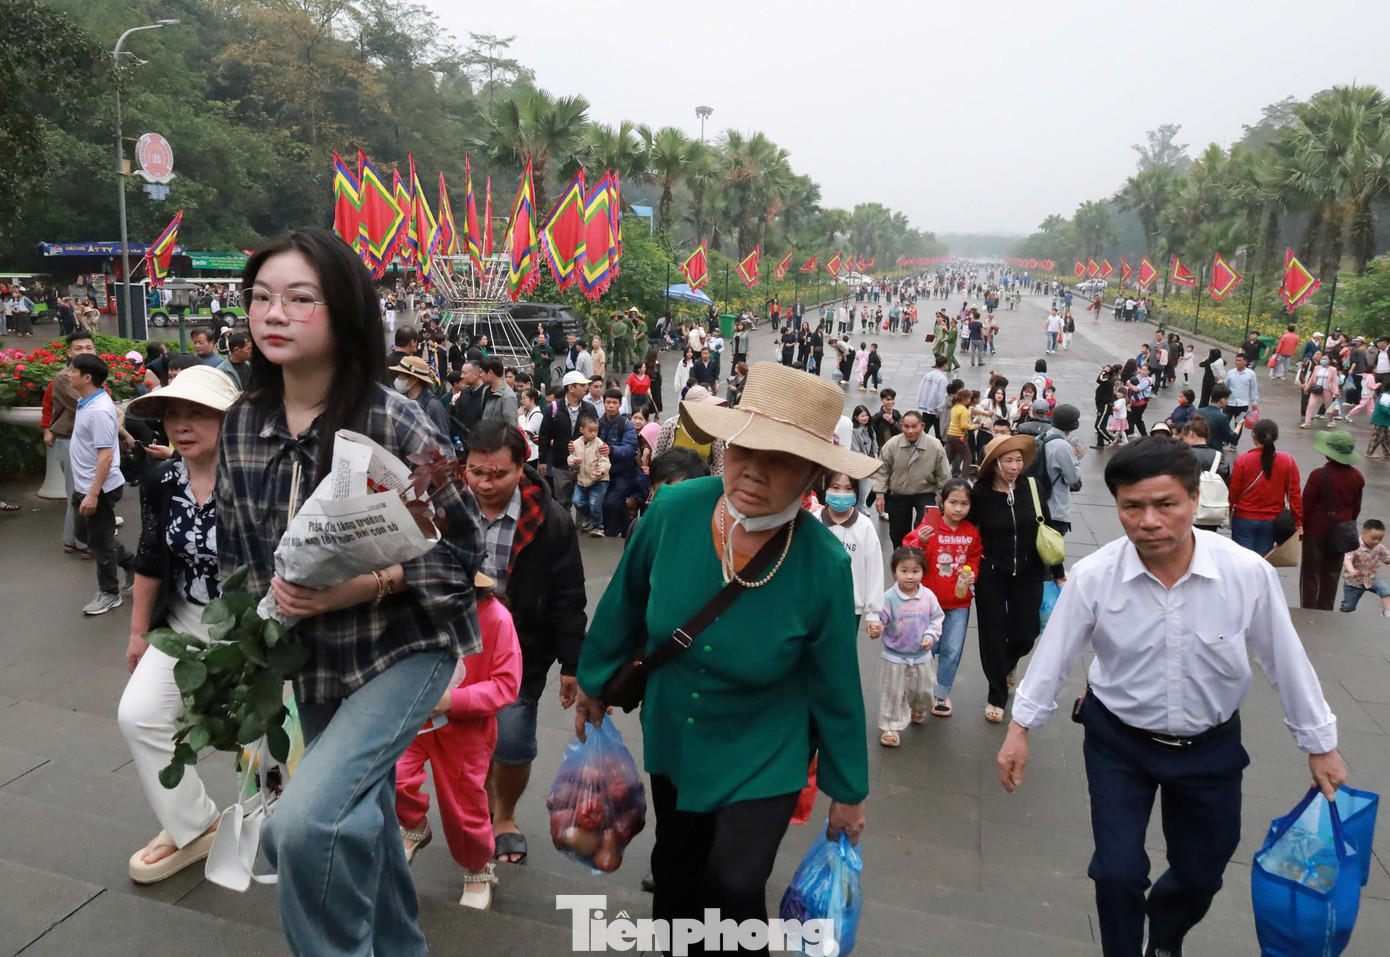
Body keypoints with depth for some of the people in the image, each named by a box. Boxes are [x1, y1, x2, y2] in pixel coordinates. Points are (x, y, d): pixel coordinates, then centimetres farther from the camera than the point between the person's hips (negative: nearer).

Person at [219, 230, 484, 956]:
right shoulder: (241, 424, -3)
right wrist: (269, 590, -9)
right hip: (312, 656, 6)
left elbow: (462, 546, -15)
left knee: (305, 820, -23)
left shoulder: (393, 422, -20)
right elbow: (232, 552, 9)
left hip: (405, 647, -6)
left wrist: (365, 585, -26)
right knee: (355, 821, 22)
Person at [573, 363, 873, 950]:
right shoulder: (673, 510, -24)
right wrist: (594, 684, 9)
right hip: (670, 738, 3)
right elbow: (625, 606, -5)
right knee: (675, 873, 23)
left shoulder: (824, 566, -28)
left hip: (763, 757, -3)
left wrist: (847, 790, -1)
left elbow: (836, 687, -13)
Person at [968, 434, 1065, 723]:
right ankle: (996, 697, 24)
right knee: (994, 634, 6)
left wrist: (1058, 573, 5)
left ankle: (1006, 665, 44)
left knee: (1026, 633, 8)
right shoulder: (980, 494, -13)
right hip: (991, 575, -2)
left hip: (1028, 574, 2)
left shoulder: (1031, 489, -6)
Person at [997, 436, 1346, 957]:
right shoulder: (1093, 576, -23)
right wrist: (1020, 727, -4)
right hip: (1119, 743, -1)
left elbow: (1285, 659, -6)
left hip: (1211, 746, 2)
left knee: (1201, 874, 18)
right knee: (1117, 873, -3)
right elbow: (1055, 654, -9)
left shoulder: (1249, 573, -22)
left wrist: (1320, 744, 5)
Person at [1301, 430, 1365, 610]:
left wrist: (1302, 526, -1)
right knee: (1332, 575, 15)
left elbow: (1306, 505, -14)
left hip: (1317, 530, -5)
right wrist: (1347, 525, 20)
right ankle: (1325, 613, 24)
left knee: (1311, 574, 6)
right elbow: (1356, 507, 7)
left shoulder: (1318, 475, -21)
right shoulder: (1357, 477, -4)